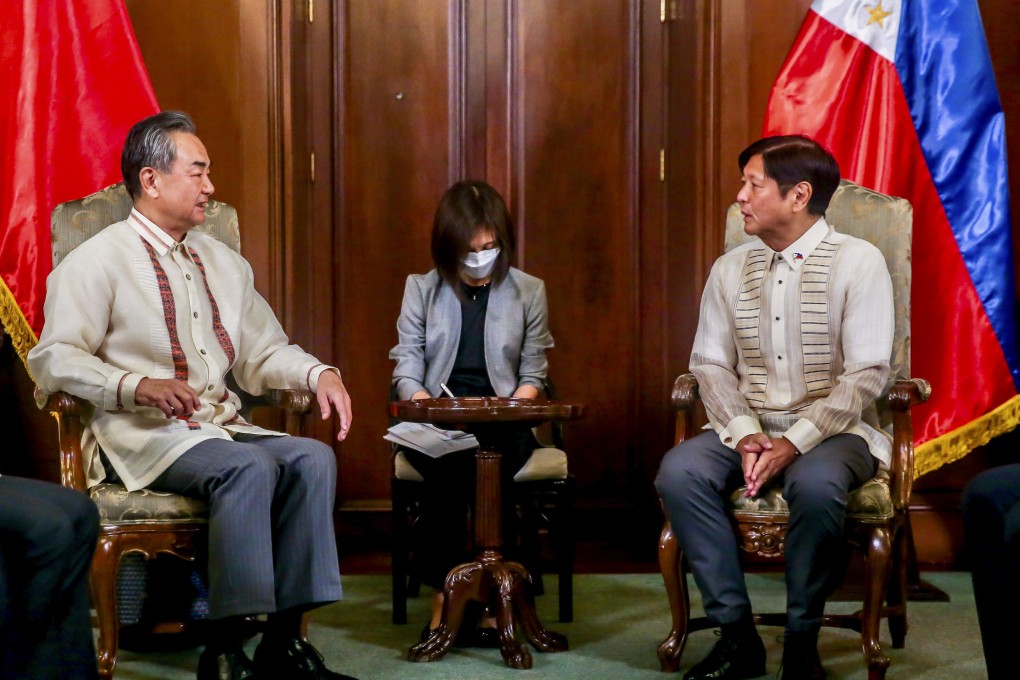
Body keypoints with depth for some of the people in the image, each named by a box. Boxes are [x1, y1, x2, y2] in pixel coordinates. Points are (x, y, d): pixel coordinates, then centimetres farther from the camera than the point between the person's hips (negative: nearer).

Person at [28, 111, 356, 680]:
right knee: (249, 469, -32)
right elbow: (55, 358, -11)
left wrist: (318, 373, -1)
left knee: (312, 457, -20)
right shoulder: (99, 261, -2)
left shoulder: (225, 264, 20)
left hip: (221, 425, 7)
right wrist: (137, 387, -26)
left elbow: (263, 352, 20)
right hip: (141, 436, -7)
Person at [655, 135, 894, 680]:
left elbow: (865, 374, -11)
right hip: (748, 427, 4)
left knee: (816, 484, -38)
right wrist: (745, 434, -13)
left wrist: (796, 442, -20)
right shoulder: (730, 269, 9)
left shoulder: (858, 262, -6)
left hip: (832, 431, -4)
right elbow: (710, 363, 6)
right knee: (678, 471, -25)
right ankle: (736, 633, -16)